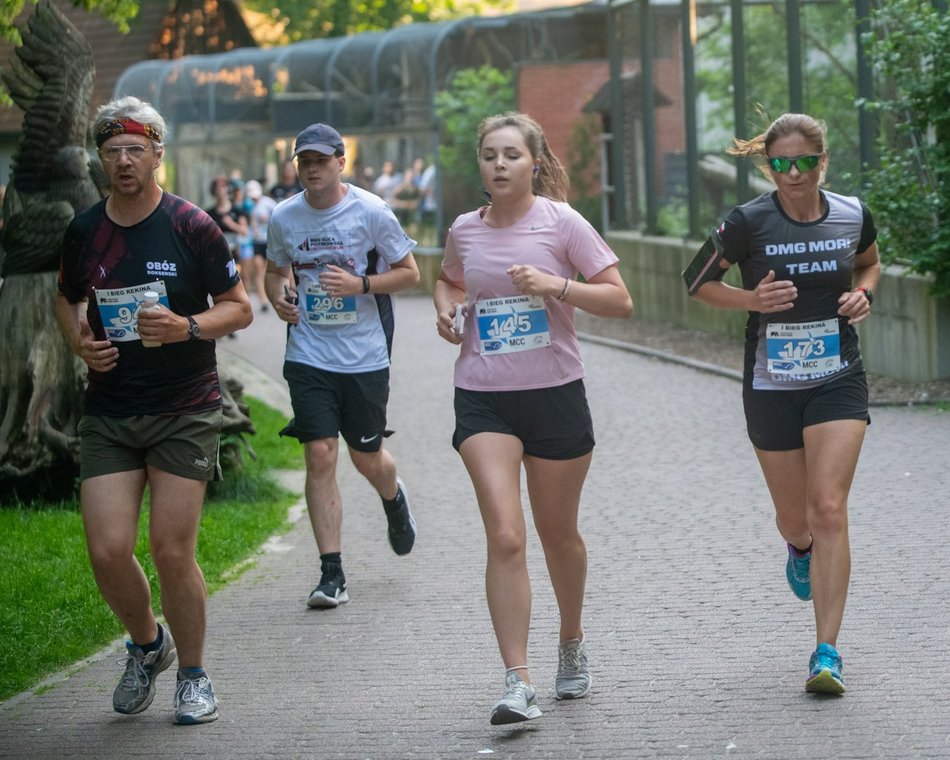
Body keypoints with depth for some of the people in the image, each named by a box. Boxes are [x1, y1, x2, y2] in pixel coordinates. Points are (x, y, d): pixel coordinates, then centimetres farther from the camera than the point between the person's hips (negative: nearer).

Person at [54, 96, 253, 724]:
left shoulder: (191, 226, -5)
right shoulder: (84, 231, 6)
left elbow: (239, 308, 0)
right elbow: (67, 299, 23)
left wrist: (187, 328, -18)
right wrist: (80, 341, 2)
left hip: (185, 412, -3)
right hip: (108, 413, 3)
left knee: (172, 551, -6)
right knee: (108, 552, -6)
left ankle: (194, 674, 16)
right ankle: (147, 645, 24)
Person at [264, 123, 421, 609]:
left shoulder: (370, 212, -6)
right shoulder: (284, 217, 2)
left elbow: (410, 273, 0)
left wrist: (360, 284, -16)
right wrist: (279, 297, -4)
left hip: (364, 355, -1)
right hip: (309, 355, 1)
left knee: (367, 458, 9)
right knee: (320, 455, -8)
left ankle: (394, 499, 47)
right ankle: (332, 574, -4)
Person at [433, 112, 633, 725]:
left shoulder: (561, 223, -5)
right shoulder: (465, 231, 5)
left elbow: (621, 301, -6)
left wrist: (556, 285, -20)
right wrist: (447, 311, 5)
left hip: (555, 394, -1)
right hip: (483, 398, 1)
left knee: (558, 536, 13)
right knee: (505, 537, -14)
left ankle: (573, 641, 41)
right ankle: (518, 684, -15)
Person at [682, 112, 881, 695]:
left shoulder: (852, 215, -3)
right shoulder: (749, 223, -11)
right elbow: (697, 281, 1)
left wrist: (864, 293, -2)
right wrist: (751, 300, -16)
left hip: (838, 383, 0)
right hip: (771, 387, 0)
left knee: (830, 510, -13)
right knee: (795, 518, 11)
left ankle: (827, 654, -11)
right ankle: (800, 549, 52)